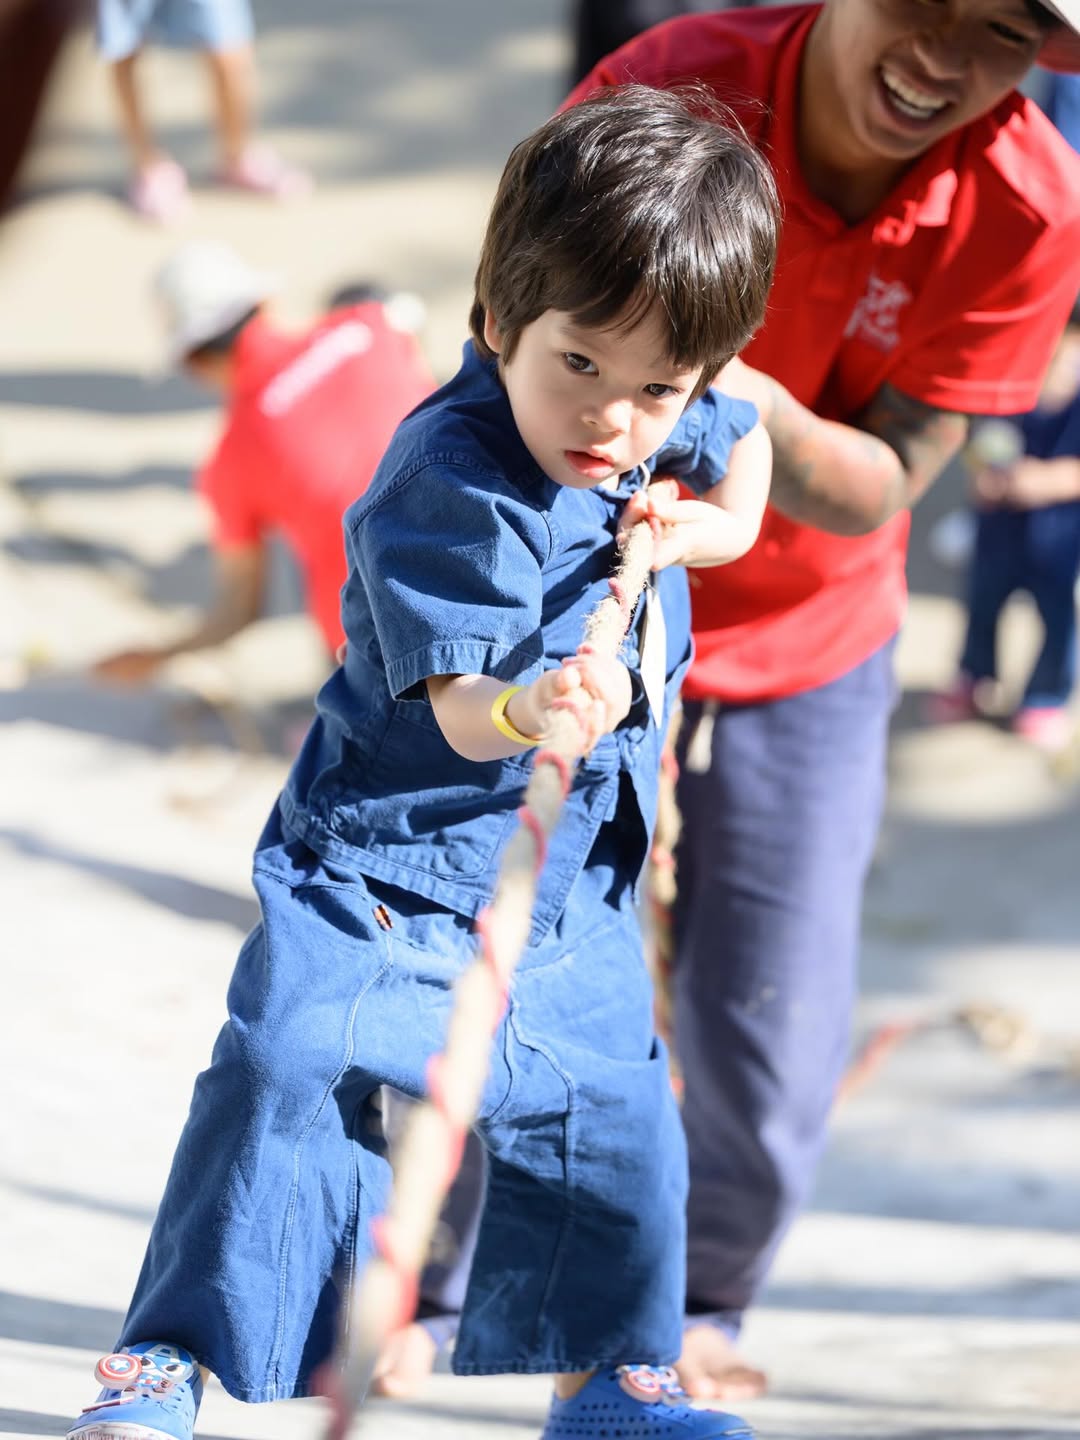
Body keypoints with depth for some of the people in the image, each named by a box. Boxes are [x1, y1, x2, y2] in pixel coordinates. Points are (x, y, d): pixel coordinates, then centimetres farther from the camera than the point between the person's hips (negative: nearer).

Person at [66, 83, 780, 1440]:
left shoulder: (672, 437, -3)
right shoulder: (449, 488, -26)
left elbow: (748, 437, 21)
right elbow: (456, 701, -34)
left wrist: (715, 522, -1)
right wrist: (527, 710, -57)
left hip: (571, 889, 7)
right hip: (384, 863, -6)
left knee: (613, 1125, 10)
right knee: (289, 1081, -19)